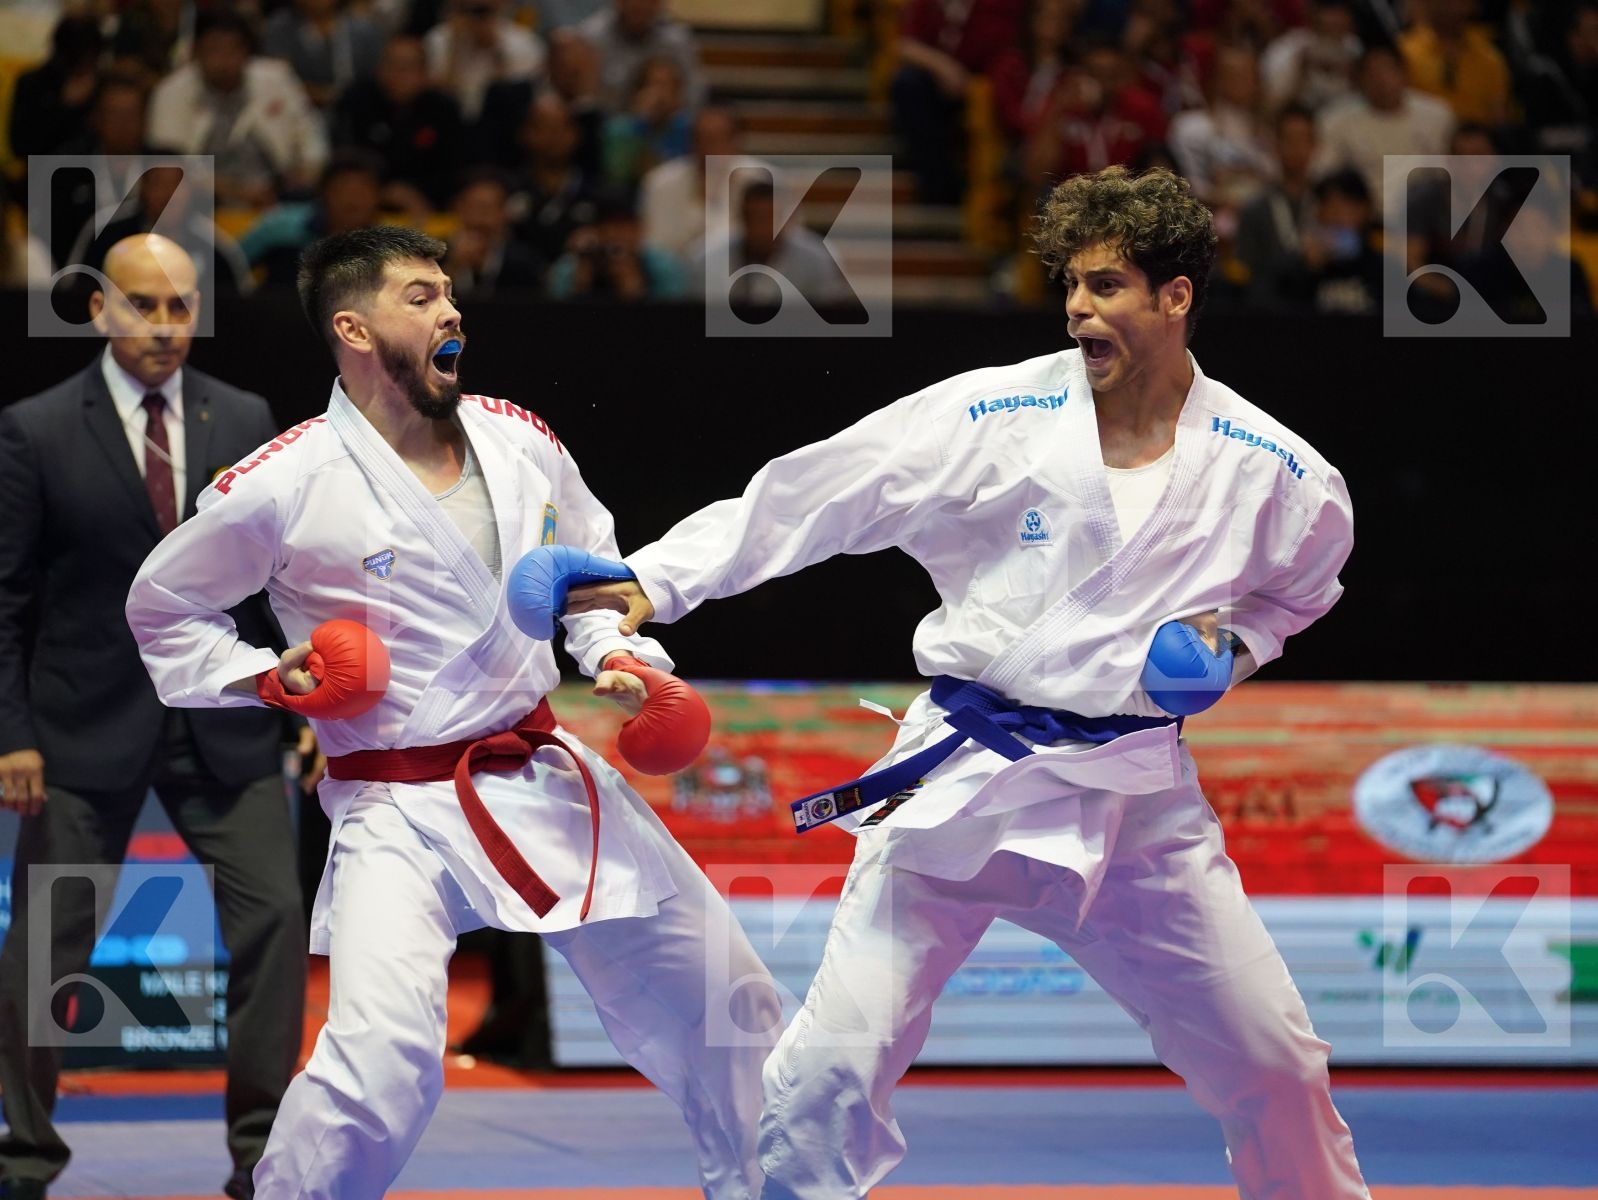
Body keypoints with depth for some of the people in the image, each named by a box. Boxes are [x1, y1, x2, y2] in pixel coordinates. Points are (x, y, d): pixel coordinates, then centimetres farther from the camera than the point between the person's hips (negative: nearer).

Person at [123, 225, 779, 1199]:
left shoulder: (520, 443, 2)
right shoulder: (289, 486, -12)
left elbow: (594, 570, 19)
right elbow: (163, 608, 2)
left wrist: (621, 655, 0)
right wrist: (269, 679, -11)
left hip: (548, 779, 6)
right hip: (400, 814, -6)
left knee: (725, 1002, 13)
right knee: (382, 1062, -25)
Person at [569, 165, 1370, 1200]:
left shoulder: (1268, 470, -2)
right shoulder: (995, 416, -9)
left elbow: (1300, 584, 19)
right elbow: (806, 494, -10)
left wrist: (1235, 637, -3)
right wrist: (657, 579, -19)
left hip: (1138, 800, 2)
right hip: (966, 784, -2)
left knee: (1275, 1067, 8)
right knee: (838, 1059, -11)